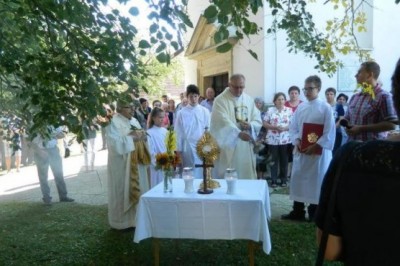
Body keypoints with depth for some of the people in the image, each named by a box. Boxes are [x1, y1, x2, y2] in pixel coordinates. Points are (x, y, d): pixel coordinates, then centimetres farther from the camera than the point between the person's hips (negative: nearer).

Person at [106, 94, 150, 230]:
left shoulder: (134, 121, 13)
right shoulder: (113, 122, -11)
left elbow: (140, 141, 17)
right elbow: (116, 145, -20)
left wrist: (143, 137, -5)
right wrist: (132, 137, -21)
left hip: (136, 164, 8)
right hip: (122, 165, -7)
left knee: (137, 191, 13)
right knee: (123, 192, 2)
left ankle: (135, 219, 26)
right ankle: (122, 222, 16)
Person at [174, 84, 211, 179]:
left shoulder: (205, 111, 2)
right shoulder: (182, 112, -2)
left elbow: (209, 129, 5)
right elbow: (179, 132, 1)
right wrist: (179, 149, 1)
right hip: (188, 147, -1)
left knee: (202, 172, 7)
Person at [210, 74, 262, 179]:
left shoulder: (249, 100, 11)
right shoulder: (220, 100, -8)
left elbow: (258, 121, 10)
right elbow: (224, 122, -22)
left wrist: (250, 125, -13)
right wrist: (239, 133, -36)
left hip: (247, 147, 6)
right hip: (228, 146, -5)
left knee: (247, 176, 12)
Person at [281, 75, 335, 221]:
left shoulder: (325, 108, -6)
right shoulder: (300, 107, 8)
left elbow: (329, 132, -10)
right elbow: (293, 127, 9)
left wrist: (316, 146, -16)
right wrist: (297, 141, -7)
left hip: (318, 152, -5)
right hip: (300, 151, 5)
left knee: (316, 182, 5)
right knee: (298, 179, 9)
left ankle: (314, 213, 20)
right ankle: (297, 212, 22)